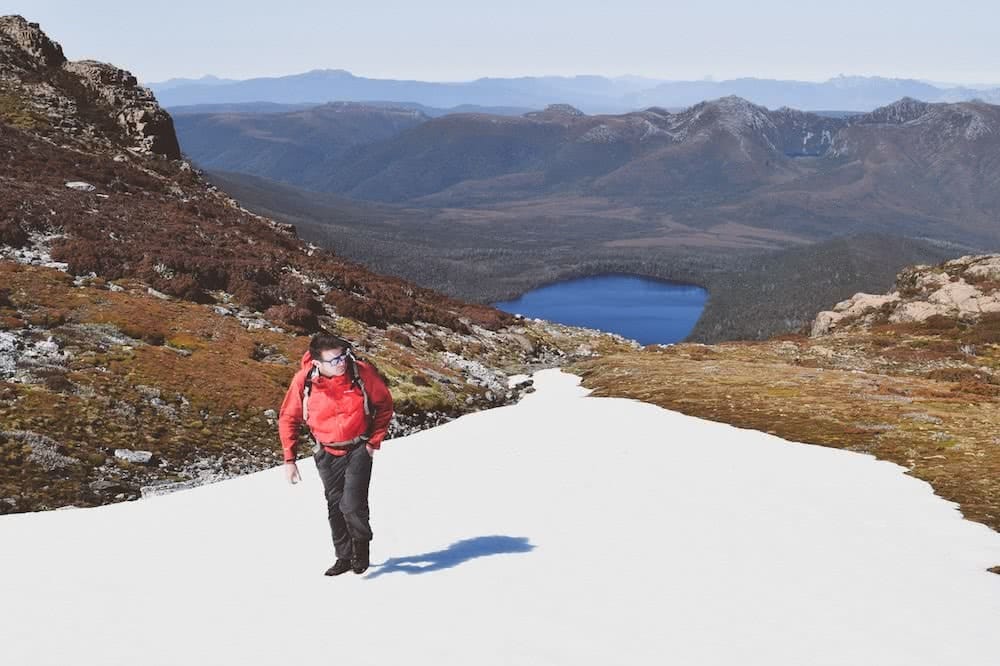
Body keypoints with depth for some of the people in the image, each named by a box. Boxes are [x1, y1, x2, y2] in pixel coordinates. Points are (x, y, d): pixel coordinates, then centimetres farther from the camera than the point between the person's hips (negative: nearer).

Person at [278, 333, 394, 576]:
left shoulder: (362, 372, -20)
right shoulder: (303, 380, -18)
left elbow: (384, 403, -2)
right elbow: (288, 419, -3)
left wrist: (375, 440, -5)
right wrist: (289, 459, -5)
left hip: (359, 449, -2)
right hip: (327, 453, 2)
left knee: (352, 505, -14)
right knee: (335, 506, 12)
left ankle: (361, 544, 15)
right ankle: (344, 556, 31)